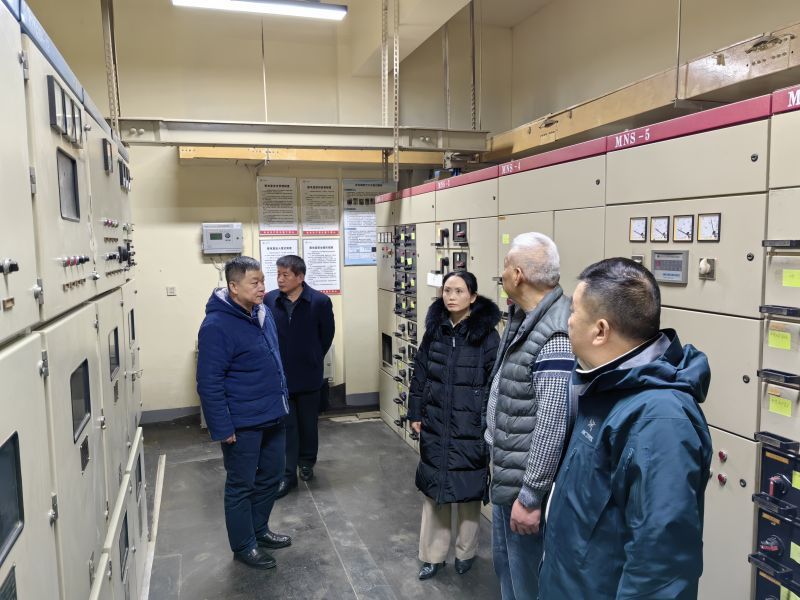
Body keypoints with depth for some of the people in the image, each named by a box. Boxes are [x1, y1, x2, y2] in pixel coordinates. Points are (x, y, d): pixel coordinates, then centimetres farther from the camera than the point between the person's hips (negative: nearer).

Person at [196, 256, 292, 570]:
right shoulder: (216, 326, -20)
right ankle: (243, 546, 28)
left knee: (270, 477, 20)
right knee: (242, 485, 10)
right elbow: (209, 383, -19)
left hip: (273, 417, 8)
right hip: (243, 424, -8)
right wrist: (223, 428, -18)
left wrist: (281, 400, 17)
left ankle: (258, 529, 40)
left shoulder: (263, 313, 6)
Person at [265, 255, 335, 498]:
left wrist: (313, 359, 7)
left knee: (308, 423, 15)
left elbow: (327, 335, 1)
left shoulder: (320, 302, -11)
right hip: (279, 376, 1)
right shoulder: (270, 300, -7)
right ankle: (287, 475, 15)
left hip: (309, 376, 0)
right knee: (285, 426, 6)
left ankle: (306, 462, 37)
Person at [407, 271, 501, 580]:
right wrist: (415, 413, 8)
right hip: (435, 425, 4)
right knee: (433, 489, 12)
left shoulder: (487, 334, -11)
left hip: (470, 428, -4)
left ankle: (465, 552, 33)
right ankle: (432, 555, 29)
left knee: (468, 490, 11)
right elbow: (420, 372, 8)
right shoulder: (434, 328, 2)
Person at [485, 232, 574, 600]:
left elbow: (553, 425, -29)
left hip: (525, 482, -9)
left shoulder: (556, 336, -28)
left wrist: (531, 496, -23)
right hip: (506, 472, 9)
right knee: (504, 562, 25)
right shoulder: (523, 318, 5)